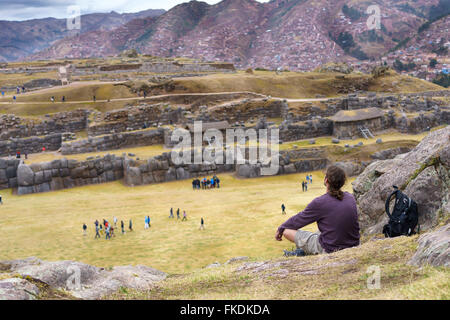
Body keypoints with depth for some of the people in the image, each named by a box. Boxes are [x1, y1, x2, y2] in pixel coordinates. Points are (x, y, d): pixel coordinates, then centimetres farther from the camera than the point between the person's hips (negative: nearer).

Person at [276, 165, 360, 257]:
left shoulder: (320, 202, -19)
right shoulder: (351, 198, -1)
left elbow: (299, 219, -4)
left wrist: (280, 229, 14)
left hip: (330, 250, -6)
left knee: (287, 230, 1)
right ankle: (304, 250, 31)